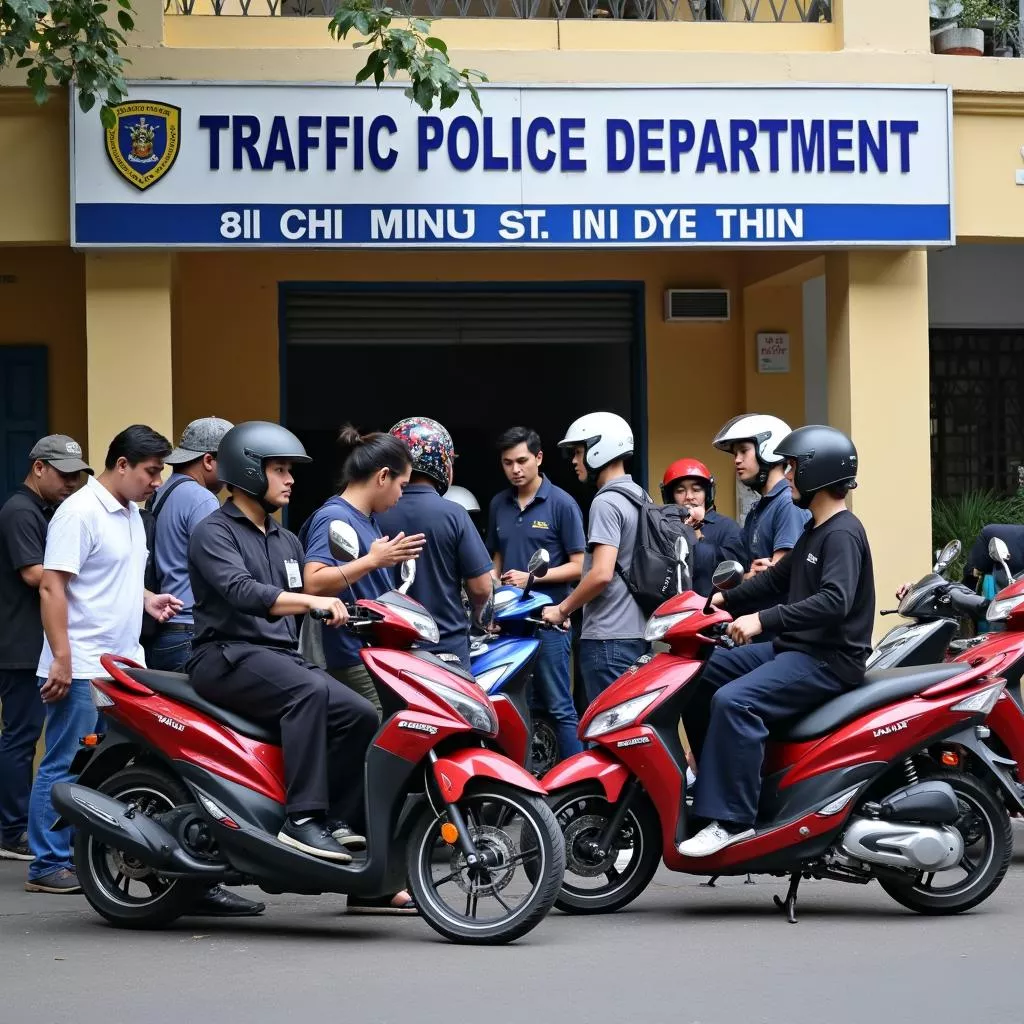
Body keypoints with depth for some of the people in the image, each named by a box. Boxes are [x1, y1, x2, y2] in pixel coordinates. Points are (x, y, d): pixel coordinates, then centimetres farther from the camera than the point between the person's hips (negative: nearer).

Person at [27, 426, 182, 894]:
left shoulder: (131, 513, 16)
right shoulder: (80, 512, -13)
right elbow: (52, 587, -17)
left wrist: (147, 598, 10)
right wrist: (60, 658, -22)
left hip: (123, 663, 9)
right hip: (82, 668, -9)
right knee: (65, 768, -4)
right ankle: (48, 866, 0)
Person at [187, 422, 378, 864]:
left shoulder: (287, 542, 22)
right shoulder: (213, 532, -5)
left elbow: (306, 607, 25)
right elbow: (241, 592, -23)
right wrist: (311, 601, -34)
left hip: (283, 657, 8)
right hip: (227, 657, -8)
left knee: (361, 715, -12)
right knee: (309, 691, -34)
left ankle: (338, 818, -7)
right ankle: (302, 819, -37)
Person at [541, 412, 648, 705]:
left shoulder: (606, 503, -13)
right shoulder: (640, 497, 15)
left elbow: (601, 573, -22)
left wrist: (562, 609, -9)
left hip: (608, 638, -10)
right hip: (637, 633, 10)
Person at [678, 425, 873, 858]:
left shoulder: (842, 534, -14)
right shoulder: (815, 530, 18)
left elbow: (835, 601, -29)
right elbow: (778, 578, 28)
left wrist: (763, 620, -32)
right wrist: (724, 600, 15)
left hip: (828, 659, -11)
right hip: (792, 649, 11)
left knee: (734, 701, -31)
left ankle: (732, 818, -29)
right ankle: (713, 782, 15)